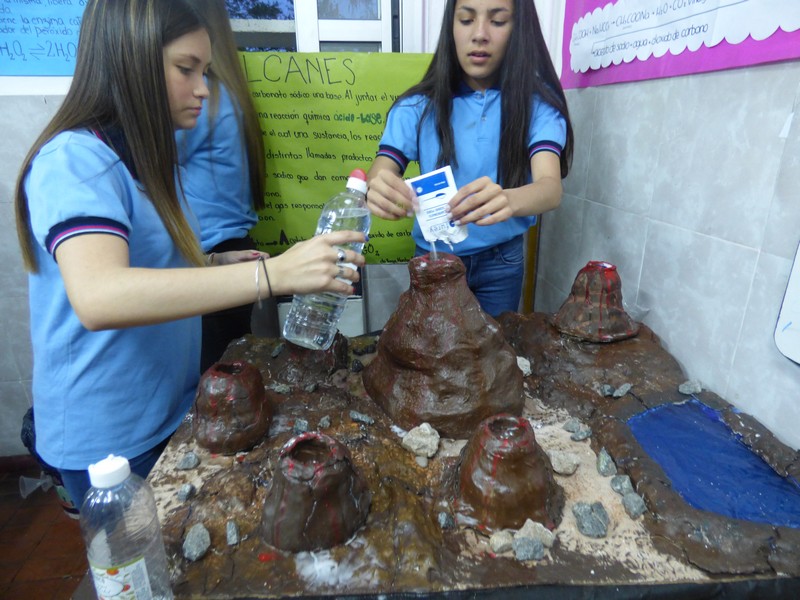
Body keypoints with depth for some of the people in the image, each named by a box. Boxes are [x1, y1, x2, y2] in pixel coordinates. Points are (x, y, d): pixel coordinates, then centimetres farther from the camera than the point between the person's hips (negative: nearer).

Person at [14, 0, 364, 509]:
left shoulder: (147, 157, 7)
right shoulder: (74, 160, -21)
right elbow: (97, 298, -39)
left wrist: (217, 267, 1)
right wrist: (273, 273, -44)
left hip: (173, 410, 8)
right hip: (110, 441, -8)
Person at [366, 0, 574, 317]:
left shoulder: (537, 103, -10)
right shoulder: (418, 106, -9)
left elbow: (551, 187, -24)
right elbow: (375, 180, -17)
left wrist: (507, 200, -46)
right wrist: (377, 191, -42)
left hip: (501, 261, 0)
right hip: (434, 258, 0)